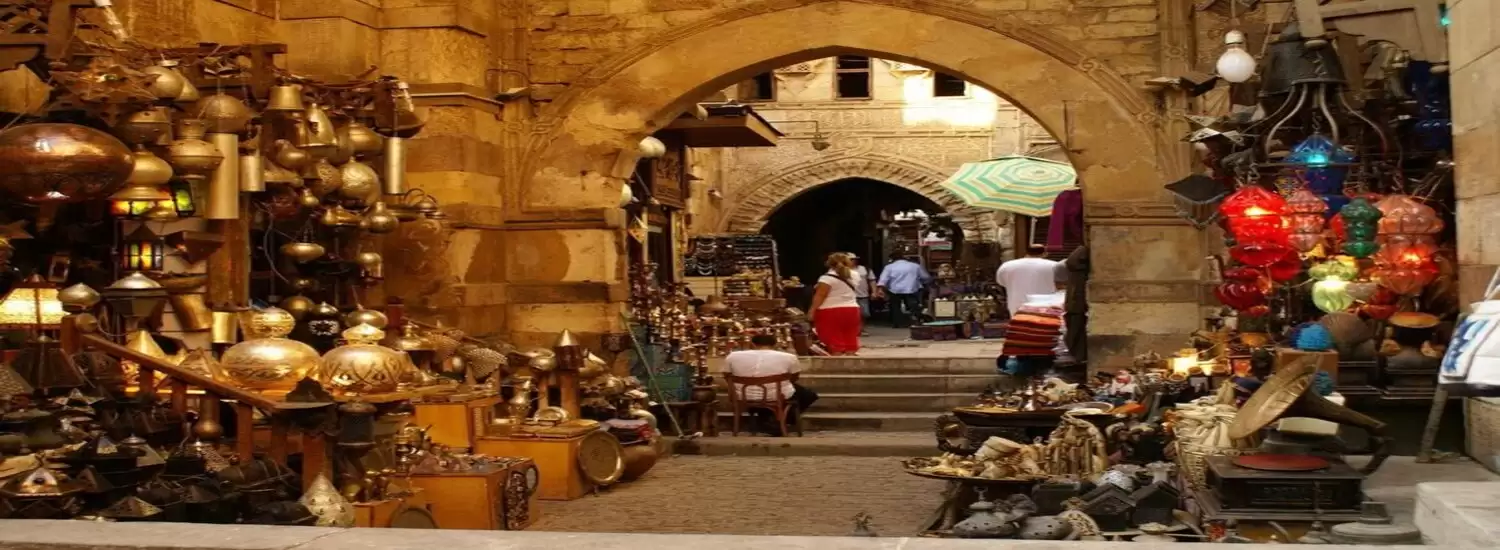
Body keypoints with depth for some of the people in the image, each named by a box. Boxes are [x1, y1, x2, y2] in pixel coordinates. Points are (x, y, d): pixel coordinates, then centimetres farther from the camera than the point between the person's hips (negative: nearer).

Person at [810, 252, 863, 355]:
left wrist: (812, 310, -14)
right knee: (850, 339, 10)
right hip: (851, 310, 6)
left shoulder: (827, 278, -11)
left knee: (834, 339, -4)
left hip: (831, 312, -6)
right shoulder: (852, 275, 8)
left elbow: (820, 296, -15)